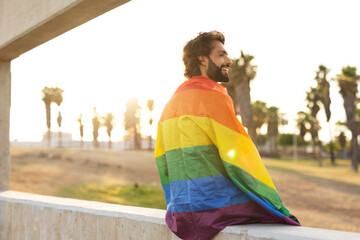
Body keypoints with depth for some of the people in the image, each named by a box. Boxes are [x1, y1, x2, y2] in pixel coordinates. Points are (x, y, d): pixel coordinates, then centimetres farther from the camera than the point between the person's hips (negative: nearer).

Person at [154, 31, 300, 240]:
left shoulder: (172, 103, 13)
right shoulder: (214, 97, -11)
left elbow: (163, 162, 16)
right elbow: (241, 156, -13)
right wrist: (276, 204, -5)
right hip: (218, 206, -8)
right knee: (289, 223, 2)